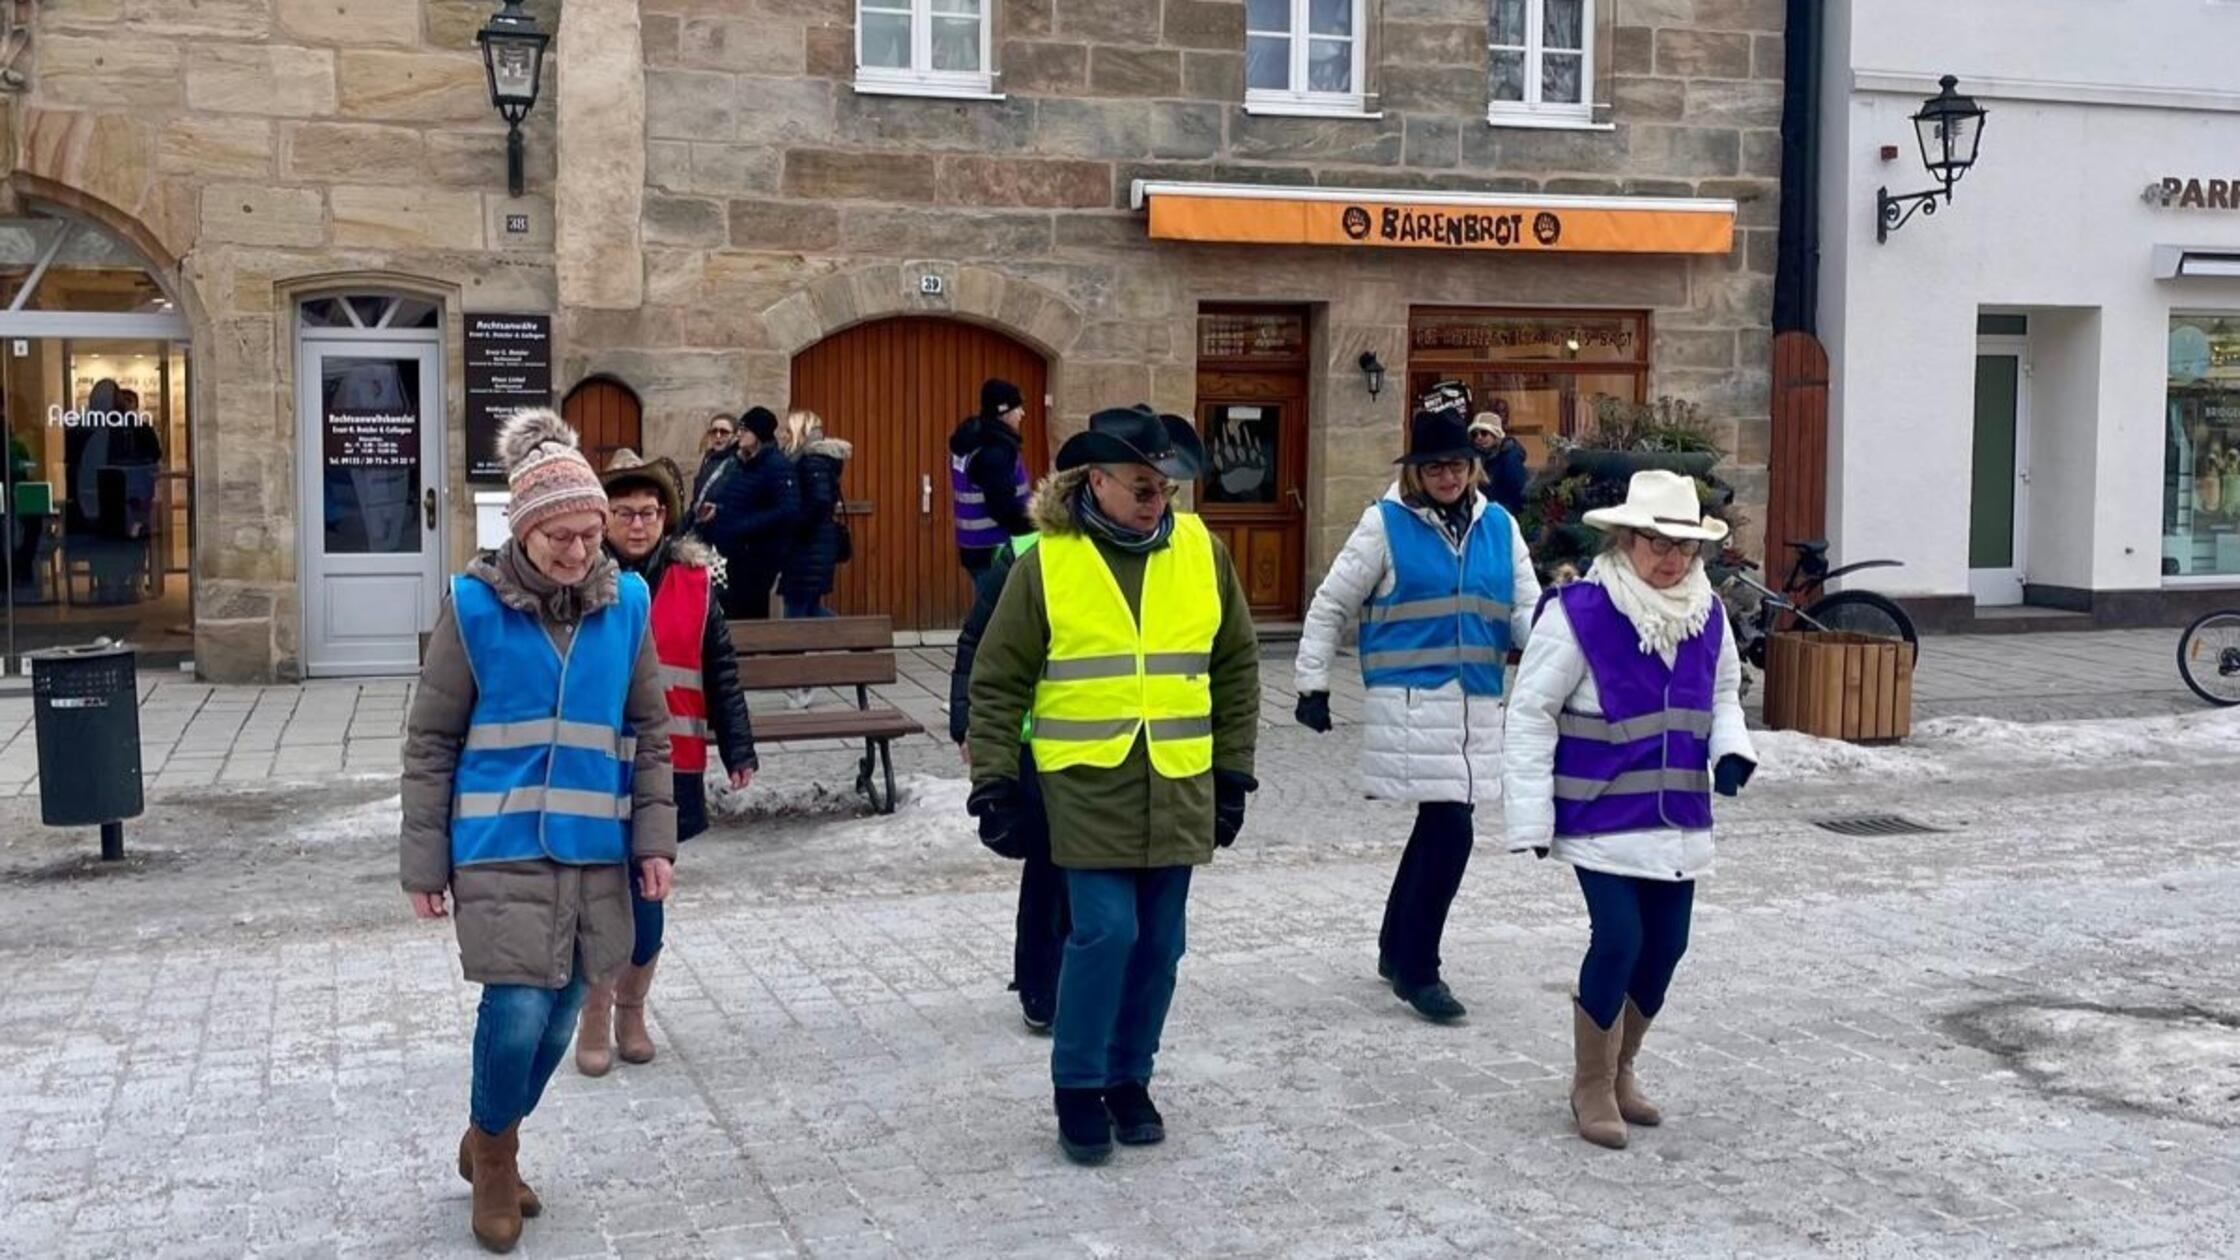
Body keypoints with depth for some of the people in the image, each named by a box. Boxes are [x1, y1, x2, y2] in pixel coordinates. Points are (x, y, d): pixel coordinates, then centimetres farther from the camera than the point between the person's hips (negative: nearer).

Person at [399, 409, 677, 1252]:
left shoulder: (626, 602, 0)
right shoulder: (474, 605, -8)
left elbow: (649, 733, 8)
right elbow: (431, 743, -3)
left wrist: (654, 838, 2)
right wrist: (424, 861, -3)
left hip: (594, 850, 4)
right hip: (502, 847, -3)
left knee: (560, 1014, 11)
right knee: (519, 1010, -9)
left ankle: (493, 1142, 35)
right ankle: (492, 1153, 19)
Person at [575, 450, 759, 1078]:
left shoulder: (694, 582, 3)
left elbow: (721, 673, 7)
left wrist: (738, 749, 3)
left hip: (668, 768, 2)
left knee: (647, 895, 10)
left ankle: (631, 1009, 28)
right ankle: (594, 1016, 20)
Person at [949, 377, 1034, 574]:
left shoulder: (970, 442, 13)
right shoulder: (996, 449, -18)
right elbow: (1004, 506, -24)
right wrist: (1036, 528, -12)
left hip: (975, 546, 10)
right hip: (995, 550, -10)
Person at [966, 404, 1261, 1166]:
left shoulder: (1201, 551, 2)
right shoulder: (1046, 560, -7)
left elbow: (1235, 666, 10)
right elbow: (998, 682, -2)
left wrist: (1234, 772, 9)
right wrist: (995, 780, -5)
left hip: (1177, 788, 4)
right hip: (1087, 784, -3)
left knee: (1158, 943, 9)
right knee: (1105, 933, -10)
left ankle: (1130, 1078, 26)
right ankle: (1078, 1089, 9)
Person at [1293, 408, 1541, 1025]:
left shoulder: (1498, 526, 10)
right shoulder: (1387, 523, -3)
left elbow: (1526, 608, 10)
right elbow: (1330, 606, 3)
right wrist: (1312, 685, 2)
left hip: (1477, 704, 6)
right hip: (1412, 703, -5)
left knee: (1437, 828, 14)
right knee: (1451, 831, -11)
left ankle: (1397, 950, 32)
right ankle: (1417, 969, 3)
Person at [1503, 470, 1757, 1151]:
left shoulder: (1708, 615, 4)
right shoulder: (1577, 612, -15)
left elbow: (1723, 695, 20)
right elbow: (1531, 713, -12)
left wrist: (1731, 750, -2)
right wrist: (1530, 818, -13)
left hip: (1679, 820, 6)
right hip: (1602, 818, -6)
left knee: (1666, 944, 10)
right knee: (1619, 940, -12)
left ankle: (1621, 1069, 32)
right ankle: (1591, 1086, 9)